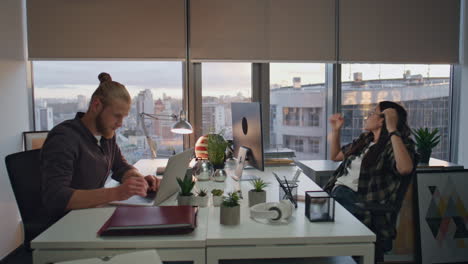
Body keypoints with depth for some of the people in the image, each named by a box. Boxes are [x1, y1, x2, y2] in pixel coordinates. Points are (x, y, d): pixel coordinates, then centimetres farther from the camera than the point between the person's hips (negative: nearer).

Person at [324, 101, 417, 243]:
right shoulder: (365, 139, 18)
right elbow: (335, 156, 30)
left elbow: (405, 168, -29)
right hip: (338, 188, 7)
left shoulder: (392, 145, -5)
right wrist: (335, 130, 21)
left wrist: (392, 130, -26)